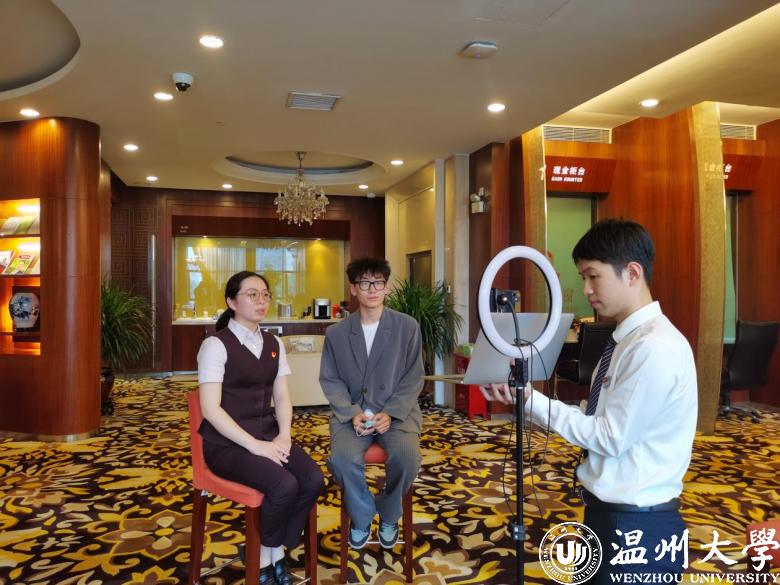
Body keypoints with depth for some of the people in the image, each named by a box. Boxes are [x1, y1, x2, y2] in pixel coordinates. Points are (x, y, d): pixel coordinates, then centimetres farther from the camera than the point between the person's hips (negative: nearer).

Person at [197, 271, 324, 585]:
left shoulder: (273, 344, 10)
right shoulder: (216, 345, -10)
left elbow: (282, 396, 8)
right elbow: (211, 409, -16)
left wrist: (284, 435, -10)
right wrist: (255, 445, -22)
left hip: (268, 433, 6)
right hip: (227, 442, -6)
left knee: (313, 481, -18)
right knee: (284, 487, -27)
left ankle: (277, 553, 6)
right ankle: (263, 558, 3)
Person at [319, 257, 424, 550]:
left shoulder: (408, 327, -1)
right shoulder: (336, 333, 3)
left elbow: (414, 378, 0)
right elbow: (330, 380, 4)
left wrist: (391, 413, -13)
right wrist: (352, 413, -12)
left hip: (396, 411, 0)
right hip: (351, 412, 1)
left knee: (407, 456, -28)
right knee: (342, 458, -28)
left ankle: (388, 515, 6)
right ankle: (362, 516, 5)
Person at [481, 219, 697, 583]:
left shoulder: (656, 347, -24)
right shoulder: (629, 340, 6)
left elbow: (611, 436, -21)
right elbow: (601, 421, 3)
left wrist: (531, 399, -18)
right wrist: (526, 395, -7)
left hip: (636, 528, -9)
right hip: (608, 511, 9)